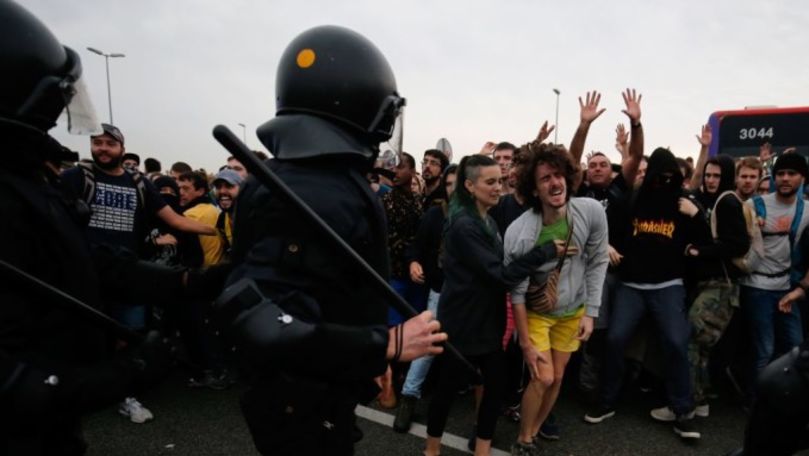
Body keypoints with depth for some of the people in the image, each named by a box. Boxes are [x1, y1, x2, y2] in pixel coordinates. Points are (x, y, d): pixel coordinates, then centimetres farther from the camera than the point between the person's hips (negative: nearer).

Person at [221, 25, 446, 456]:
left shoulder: (306, 176, 3)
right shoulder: (316, 195, -29)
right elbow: (263, 325, -35)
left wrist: (368, 362, 17)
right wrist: (388, 344, -28)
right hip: (304, 410, -9)